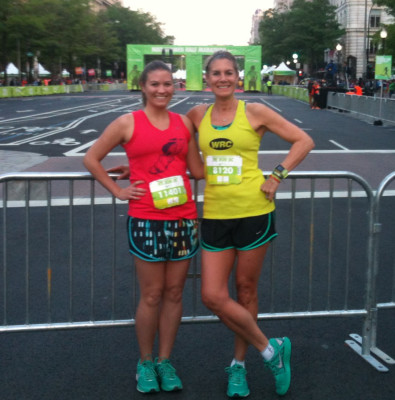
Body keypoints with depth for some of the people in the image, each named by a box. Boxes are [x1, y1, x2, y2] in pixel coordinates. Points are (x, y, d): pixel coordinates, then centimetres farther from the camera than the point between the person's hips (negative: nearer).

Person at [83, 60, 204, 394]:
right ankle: (145, 363, 21)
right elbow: (91, 159, 6)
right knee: (151, 296, 3)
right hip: (146, 221, -3)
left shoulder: (184, 123, 10)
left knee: (174, 294, 9)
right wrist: (118, 190, 1)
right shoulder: (128, 123, 0)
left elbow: (198, 170, 11)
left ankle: (165, 361, 23)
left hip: (184, 219, 4)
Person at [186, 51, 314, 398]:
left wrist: (276, 177, -7)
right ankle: (271, 350, 17)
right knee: (213, 296, -3)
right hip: (215, 214, 3)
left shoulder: (254, 112, -1)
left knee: (246, 290, 7)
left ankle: (239, 366, 27)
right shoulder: (198, 115, 8)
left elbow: (304, 141, 1)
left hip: (254, 212, -3)